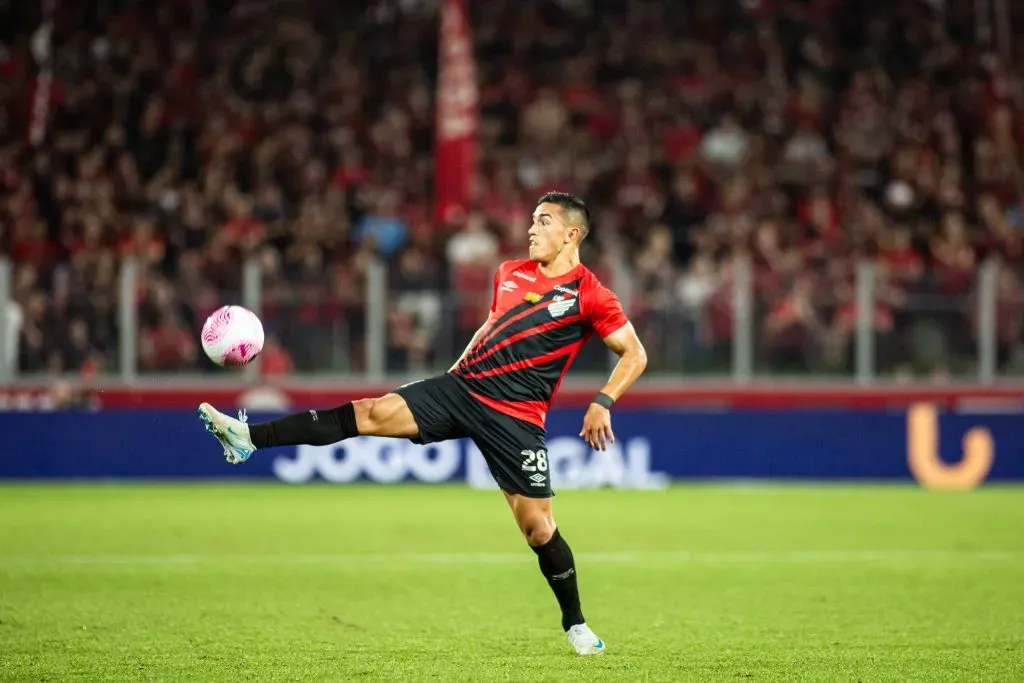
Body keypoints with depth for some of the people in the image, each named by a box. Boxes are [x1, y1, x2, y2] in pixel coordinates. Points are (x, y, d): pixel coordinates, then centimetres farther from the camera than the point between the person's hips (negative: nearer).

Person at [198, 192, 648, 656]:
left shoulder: (589, 296, -6)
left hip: (514, 417, -5)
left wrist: (602, 403, -18)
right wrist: (458, 366, 22)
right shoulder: (509, 274, 12)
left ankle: (575, 624, 17)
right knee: (374, 413, -12)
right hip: (462, 386, 5)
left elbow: (634, 354, -5)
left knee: (537, 527, -5)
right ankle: (249, 438, -18)